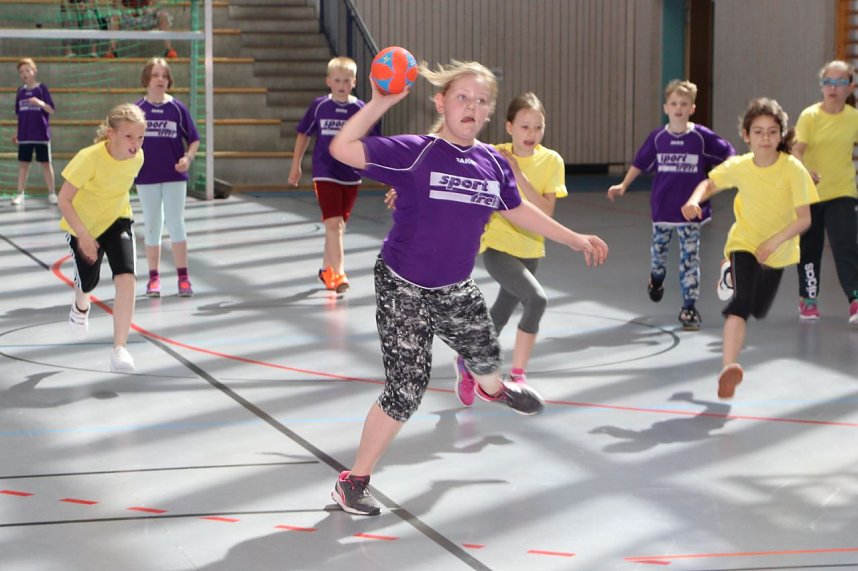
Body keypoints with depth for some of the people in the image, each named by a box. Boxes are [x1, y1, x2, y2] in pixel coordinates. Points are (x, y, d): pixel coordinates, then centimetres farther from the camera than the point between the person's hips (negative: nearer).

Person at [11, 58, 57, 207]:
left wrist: (41, 103, -27)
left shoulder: (42, 88, -5)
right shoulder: (21, 91, 6)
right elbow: (19, 115, 13)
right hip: (25, 135, 3)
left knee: (46, 163, 3)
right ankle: (20, 194, 10)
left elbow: (52, 110, -9)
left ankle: (52, 194, 10)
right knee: (23, 163, 5)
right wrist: (17, 133, 13)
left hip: (41, 134, -3)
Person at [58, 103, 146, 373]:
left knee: (126, 279, -20)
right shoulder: (89, 158, -34)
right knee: (88, 282, 15)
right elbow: (64, 200, -28)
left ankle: (120, 348, -14)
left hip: (117, 221, 2)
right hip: (83, 226, -2)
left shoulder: (137, 157, -19)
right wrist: (83, 235, -35)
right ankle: (81, 307, 56)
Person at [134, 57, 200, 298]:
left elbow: (194, 139, 4)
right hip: (146, 177, 1)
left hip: (175, 176, -1)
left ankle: (183, 278, 4)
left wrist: (188, 158, -12)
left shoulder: (178, 108, -2)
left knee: (176, 224, -2)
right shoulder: (137, 109, 0)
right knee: (152, 226, 7)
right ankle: (154, 278, 14)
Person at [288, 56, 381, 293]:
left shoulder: (360, 109, -5)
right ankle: (338, 275, -14)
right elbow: (303, 134, 8)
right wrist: (296, 165, 11)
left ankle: (327, 268, 30)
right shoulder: (319, 106, -5)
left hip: (351, 176, 2)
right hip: (325, 174, -2)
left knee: (338, 225, 14)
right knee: (333, 224, -12)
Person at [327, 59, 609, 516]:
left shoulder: (493, 163, -3)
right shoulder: (414, 153, -19)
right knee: (406, 389, -8)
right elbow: (343, 149, -27)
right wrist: (381, 102, -33)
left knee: (484, 355, 26)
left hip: (456, 290, 6)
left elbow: (518, 211, 15)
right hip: (403, 289, -6)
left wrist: (575, 239, 20)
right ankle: (354, 480, 9)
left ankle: (493, 389, 67)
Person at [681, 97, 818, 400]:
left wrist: (775, 241, -36)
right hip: (744, 242, -1)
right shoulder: (738, 167, -17)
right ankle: (728, 367, -36)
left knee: (759, 310, 20)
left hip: (777, 249, 1)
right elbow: (709, 184, 3)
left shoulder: (793, 169, -24)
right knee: (741, 301, -26)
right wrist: (694, 201, -18)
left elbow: (804, 218, -23)